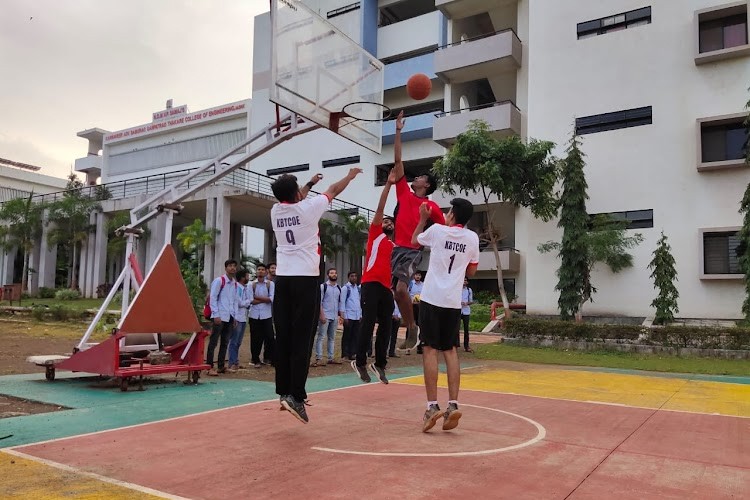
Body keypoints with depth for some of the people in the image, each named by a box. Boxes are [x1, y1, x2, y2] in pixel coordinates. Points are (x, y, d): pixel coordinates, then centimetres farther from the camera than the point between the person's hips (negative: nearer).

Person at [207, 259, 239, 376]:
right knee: (213, 342, -4)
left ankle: (221, 366, 17)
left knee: (225, 342, 10)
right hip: (220, 317, -7)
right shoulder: (219, 281, -5)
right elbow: (212, 298, -8)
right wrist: (216, 315, -13)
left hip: (230, 317, 7)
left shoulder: (235, 283, 14)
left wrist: (235, 317, 13)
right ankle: (210, 367, -1)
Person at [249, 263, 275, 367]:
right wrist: (265, 300, -10)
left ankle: (268, 358, 14)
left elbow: (272, 299, -9)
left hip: (266, 315, 0)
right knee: (255, 339, 4)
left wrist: (257, 297, -8)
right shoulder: (252, 284, 4)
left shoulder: (270, 284, 2)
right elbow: (250, 300, -6)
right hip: (254, 315, 0)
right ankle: (256, 360, 16)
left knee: (269, 337, -1)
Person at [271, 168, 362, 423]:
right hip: (306, 279, -5)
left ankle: (284, 392, 12)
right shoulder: (308, 207, -5)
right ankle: (295, 396, -8)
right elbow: (333, 191, 13)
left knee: (283, 338, 7)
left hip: (283, 278, 5)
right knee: (301, 340, -6)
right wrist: (350, 176, 31)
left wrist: (310, 183, 47)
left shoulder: (275, 210, 8)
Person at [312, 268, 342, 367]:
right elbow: (319, 302, -8)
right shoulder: (323, 286, -3)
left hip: (334, 317, 6)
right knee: (321, 337, -5)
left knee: (332, 338, 9)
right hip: (325, 316, -6)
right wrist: (321, 315, -14)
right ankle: (319, 359, -6)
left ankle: (331, 358, 14)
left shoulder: (339, 288, 12)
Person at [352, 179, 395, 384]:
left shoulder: (394, 246, 22)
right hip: (371, 284, -5)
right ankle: (360, 363, 2)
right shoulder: (375, 234, 8)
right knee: (368, 324, -7)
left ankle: (379, 364, 13)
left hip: (386, 288, 6)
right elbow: (380, 208, 1)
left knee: (385, 327, 4)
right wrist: (388, 184, -1)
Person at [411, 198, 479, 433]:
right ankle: (453, 405, 5)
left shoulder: (437, 230, -1)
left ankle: (433, 406, -3)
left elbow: (414, 241, 20)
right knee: (450, 350, 11)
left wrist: (423, 218, 30)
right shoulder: (473, 238, 6)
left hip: (432, 298, -3)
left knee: (430, 349, 0)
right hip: (454, 302, 3)